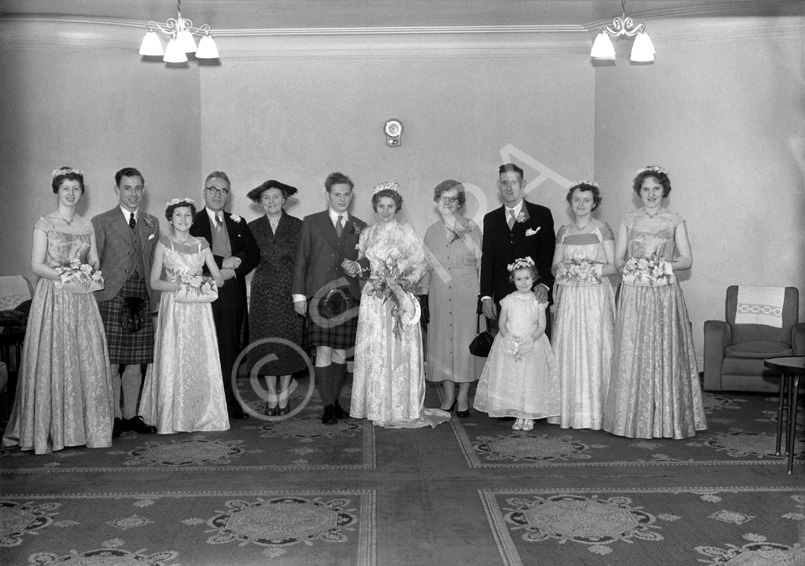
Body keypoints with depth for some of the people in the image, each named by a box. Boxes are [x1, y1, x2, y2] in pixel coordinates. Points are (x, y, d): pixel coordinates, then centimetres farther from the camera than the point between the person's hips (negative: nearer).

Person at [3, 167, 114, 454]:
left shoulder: (87, 225, 13)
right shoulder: (44, 224, 0)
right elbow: (37, 265, -6)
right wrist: (63, 274, -21)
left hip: (82, 299, 4)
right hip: (52, 298, -4)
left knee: (87, 360, 1)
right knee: (53, 360, -2)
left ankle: (86, 426, 10)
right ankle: (51, 429, 8)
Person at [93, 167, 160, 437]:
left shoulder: (152, 223, 15)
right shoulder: (101, 222, 2)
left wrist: (149, 293, 9)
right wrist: (93, 300, -5)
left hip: (141, 301, 3)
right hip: (110, 300, -3)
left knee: (135, 364, 7)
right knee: (111, 364, -2)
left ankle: (131, 415, 18)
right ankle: (114, 417, 9)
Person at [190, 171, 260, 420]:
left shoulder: (238, 223, 17)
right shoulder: (193, 222, 4)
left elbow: (254, 254, 10)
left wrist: (234, 271, -7)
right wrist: (221, 263, -14)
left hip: (233, 294, 4)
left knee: (231, 350, 5)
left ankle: (232, 403, 10)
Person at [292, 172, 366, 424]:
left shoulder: (360, 228, 11)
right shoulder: (311, 223, 7)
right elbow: (301, 260, 4)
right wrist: (299, 294, -1)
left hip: (349, 298, 2)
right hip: (319, 297, -2)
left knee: (341, 352, 7)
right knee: (323, 352, -5)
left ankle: (336, 401, 19)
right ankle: (327, 406, 2)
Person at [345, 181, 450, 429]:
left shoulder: (406, 232, 1)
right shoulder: (367, 234, 12)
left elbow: (420, 264, 0)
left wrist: (408, 280, -16)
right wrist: (356, 266, -2)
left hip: (400, 298, -3)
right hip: (374, 299, 3)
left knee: (400, 350, -4)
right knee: (373, 351, 2)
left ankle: (403, 409, 3)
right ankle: (376, 407, 11)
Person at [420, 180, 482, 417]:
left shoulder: (471, 228, 0)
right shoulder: (431, 231, 10)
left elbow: (481, 262, -1)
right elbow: (426, 266, 12)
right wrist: (423, 295, 6)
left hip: (466, 292, -3)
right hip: (439, 294, 3)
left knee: (465, 338, -1)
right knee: (441, 340, 4)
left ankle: (464, 395, 10)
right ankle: (449, 394, 16)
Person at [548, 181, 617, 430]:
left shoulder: (603, 229, 2)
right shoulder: (563, 231, 12)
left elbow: (613, 266, -1)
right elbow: (554, 266, 11)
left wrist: (592, 270, -16)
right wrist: (564, 268, -10)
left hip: (595, 296, -3)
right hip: (568, 297, 3)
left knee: (593, 349, -5)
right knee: (567, 349, 1)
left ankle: (594, 410, 3)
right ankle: (568, 409, 8)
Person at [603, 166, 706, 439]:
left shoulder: (676, 221, 6)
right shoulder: (628, 220, 8)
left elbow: (687, 260, 3)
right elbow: (618, 259, 8)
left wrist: (663, 265, -12)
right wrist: (634, 264, -11)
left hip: (665, 296, -1)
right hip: (634, 296, 1)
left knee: (665, 354, -1)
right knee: (632, 355, -1)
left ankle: (668, 419, 9)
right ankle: (634, 419, 8)